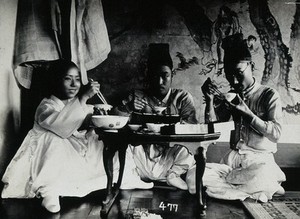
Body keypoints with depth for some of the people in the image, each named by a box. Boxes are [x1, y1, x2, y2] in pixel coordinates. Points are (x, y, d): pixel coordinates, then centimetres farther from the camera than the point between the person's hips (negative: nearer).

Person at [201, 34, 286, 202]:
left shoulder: (269, 95, -2)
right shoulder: (231, 96, 13)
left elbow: (275, 134, -12)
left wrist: (246, 112, -19)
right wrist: (210, 100, -7)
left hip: (260, 159, -5)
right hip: (233, 158, 5)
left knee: (260, 180, -41)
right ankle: (262, 191, -13)